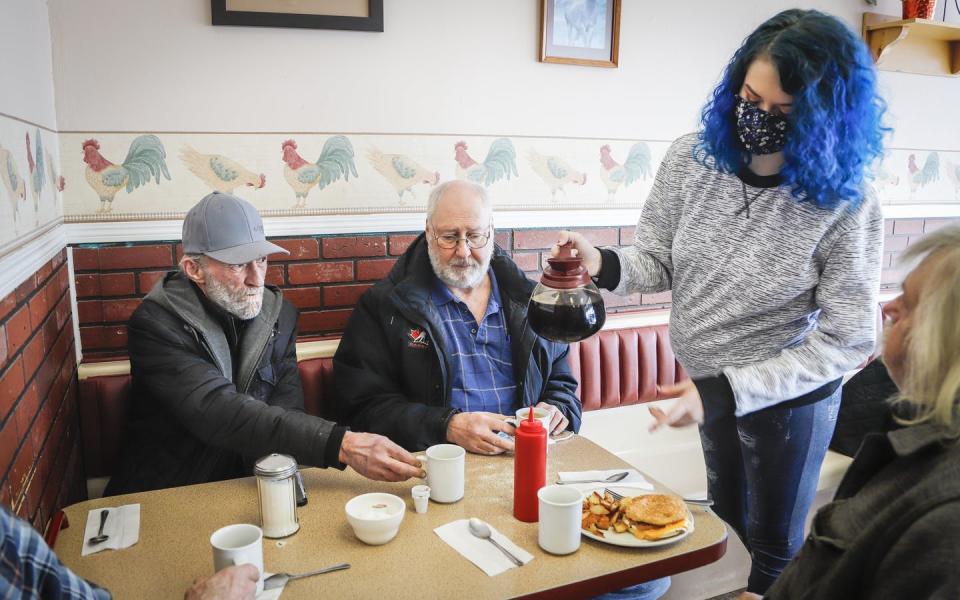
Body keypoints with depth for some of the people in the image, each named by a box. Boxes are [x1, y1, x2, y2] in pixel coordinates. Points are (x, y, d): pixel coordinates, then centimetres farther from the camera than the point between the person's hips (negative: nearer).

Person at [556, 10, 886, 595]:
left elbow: (846, 341, -24)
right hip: (710, 378, 4)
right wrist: (604, 264, -31)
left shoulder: (846, 206, -26)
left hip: (788, 393, -4)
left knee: (774, 542, 20)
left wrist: (724, 392, -33)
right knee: (724, 512, 30)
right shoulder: (692, 158, -16)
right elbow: (658, 259, -8)